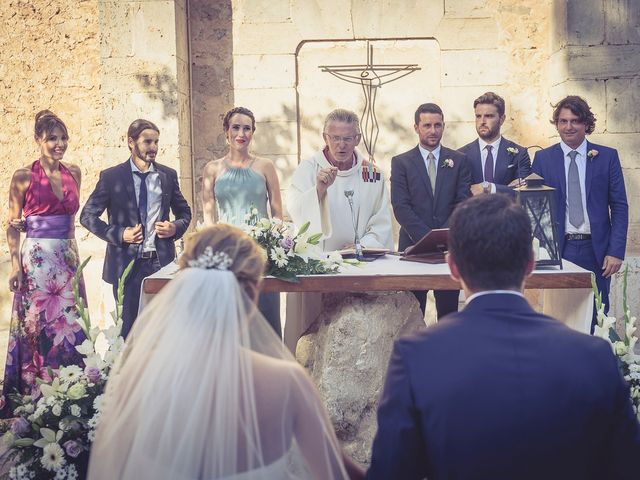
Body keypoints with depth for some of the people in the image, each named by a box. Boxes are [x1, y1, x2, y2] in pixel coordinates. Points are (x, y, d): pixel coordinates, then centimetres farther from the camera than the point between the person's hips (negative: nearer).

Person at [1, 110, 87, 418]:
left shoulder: (73, 173, 8)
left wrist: (71, 250, 13)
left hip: (68, 258, 5)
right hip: (36, 259, -5)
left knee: (70, 325, 7)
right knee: (37, 326, 1)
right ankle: (34, 394, 12)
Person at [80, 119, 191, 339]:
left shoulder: (168, 175, 7)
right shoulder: (111, 177, -2)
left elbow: (185, 212, 18)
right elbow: (87, 215, 0)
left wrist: (176, 228, -4)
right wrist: (118, 234, -13)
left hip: (161, 262, 2)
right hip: (126, 263, -2)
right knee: (128, 328, 6)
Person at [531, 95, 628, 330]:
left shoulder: (607, 156, 4)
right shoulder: (543, 158, 5)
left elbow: (619, 206, 3)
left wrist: (616, 251, -5)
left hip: (596, 250, 0)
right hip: (557, 249, 0)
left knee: (596, 318, 4)